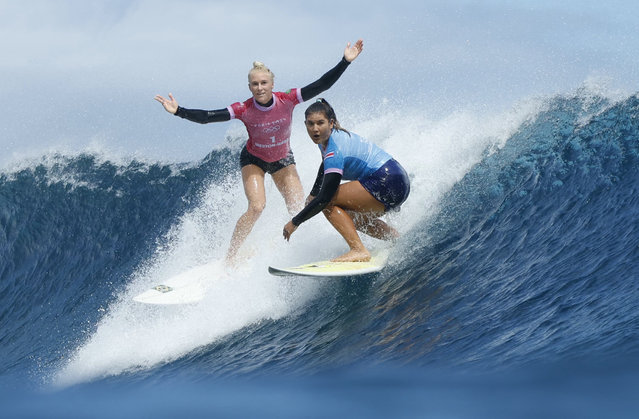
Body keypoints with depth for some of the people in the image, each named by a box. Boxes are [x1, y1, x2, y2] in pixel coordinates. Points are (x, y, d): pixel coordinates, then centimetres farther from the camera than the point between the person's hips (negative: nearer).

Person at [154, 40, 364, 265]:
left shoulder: (287, 100, -25)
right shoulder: (244, 110, -28)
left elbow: (321, 85, -26)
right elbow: (207, 117, -31)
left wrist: (345, 62, -33)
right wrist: (179, 111, -44)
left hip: (283, 159, 3)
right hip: (254, 160, -3)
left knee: (299, 210, -7)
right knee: (256, 207, -21)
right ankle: (230, 256, -10)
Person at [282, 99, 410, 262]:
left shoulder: (335, 150, -21)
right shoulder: (325, 138, 7)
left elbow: (324, 198, -24)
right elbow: (326, 165, 31)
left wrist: (295, 222, -16)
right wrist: (313, 194, 35)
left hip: (387, 182, -10)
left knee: (328, 202, -12)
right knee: (351, 215, 27)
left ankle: (359, 251, -19)